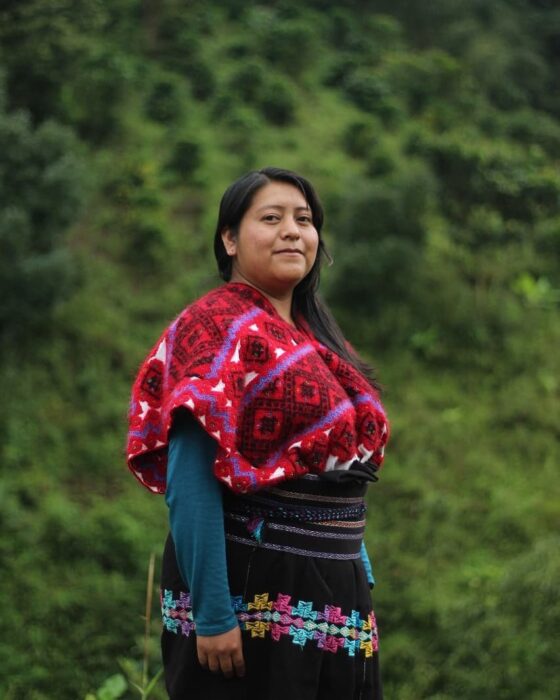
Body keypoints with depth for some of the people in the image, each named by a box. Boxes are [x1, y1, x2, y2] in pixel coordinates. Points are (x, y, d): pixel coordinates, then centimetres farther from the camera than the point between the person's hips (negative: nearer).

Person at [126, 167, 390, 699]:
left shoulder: (315, 335, 14)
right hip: (250, 587, -8)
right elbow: (191, 477, -17)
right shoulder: (218, 324, -10)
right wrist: (211, 611, -22)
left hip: (334, 588, 8)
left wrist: (358, 573, 13)